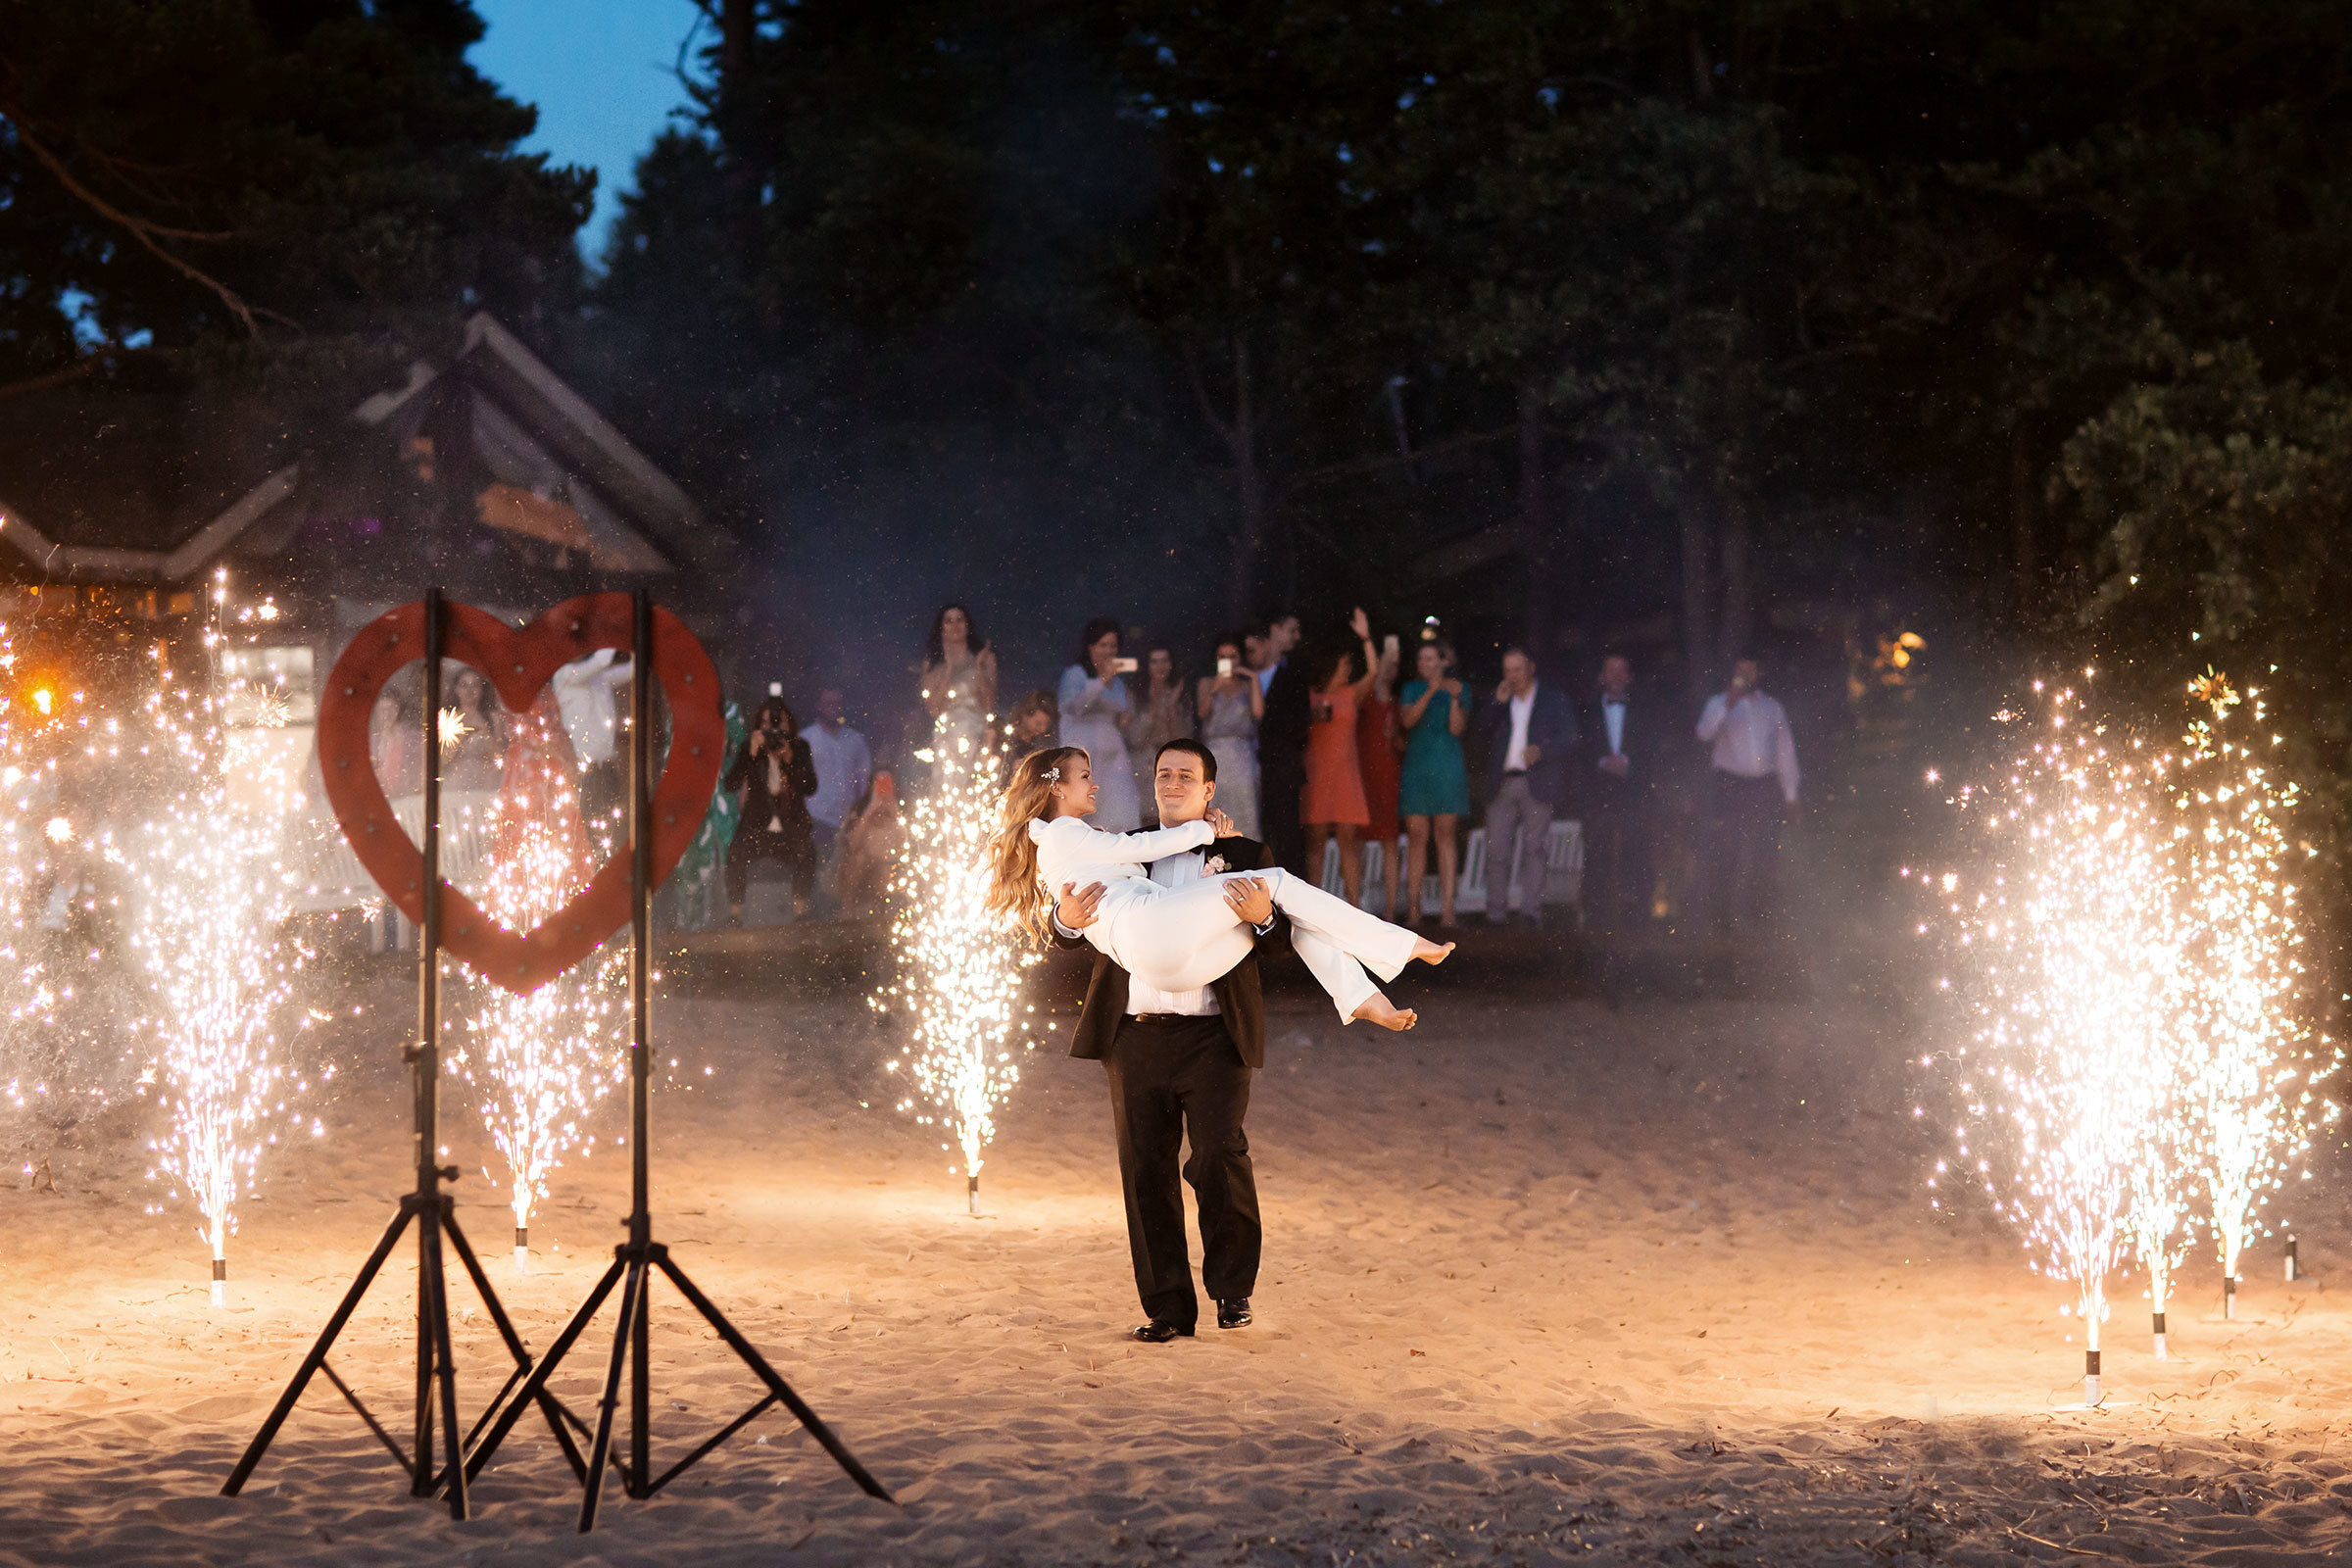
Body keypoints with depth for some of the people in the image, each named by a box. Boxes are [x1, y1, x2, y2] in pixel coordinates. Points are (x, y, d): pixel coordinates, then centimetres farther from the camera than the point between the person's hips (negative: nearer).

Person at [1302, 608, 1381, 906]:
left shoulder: (1351, 694, 14)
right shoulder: (1309, 698, 9)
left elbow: (1373, 671, 0)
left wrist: (1365, 637, -4)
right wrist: (1312, 717, -6)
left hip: (1345, 772, 2)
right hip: (1315, 772, -2)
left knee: (1348, 838, -3)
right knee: (1315, 839, -5)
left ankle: (1354, 905, -5)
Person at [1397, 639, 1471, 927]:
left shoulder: (1459, 690, 7)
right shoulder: (1412, 689, 12)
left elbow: (1457, 728, -3)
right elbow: (1407, 720, -5)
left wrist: (1454, 699, -16)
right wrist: (1431, 692, -14)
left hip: (1447, 768, -1)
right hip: (1417, 767, 1)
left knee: (1445, 835, -5)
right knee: (1416, 836, -4)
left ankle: (1447, 909, -7)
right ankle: (1413, 908, -4)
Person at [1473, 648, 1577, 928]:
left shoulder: (1553, 699, 10)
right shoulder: (1500, 703, 21)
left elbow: (1569, 735, 2)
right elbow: (1482, 735, 11)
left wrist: (1541, 750, -15)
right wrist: (1498, 704, 1)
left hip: (1537, 783, -3)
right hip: (1503, 784, 3)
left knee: (1534, 848, -5)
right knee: (1496, 849, -4)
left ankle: (1530, 908, -5)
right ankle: (1496, 912, -2)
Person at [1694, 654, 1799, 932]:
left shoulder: (1773, 708, 16)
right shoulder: (1719, 704, 7)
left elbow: (1785, 751, 17)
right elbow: (1705, 734, -13)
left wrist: (1790, 793, 12)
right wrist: (1727, 707, -23)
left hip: (1764, 785, 3)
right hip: (1728, 784, -2)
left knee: (1765, 856, -1)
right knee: (1725, 853, -7)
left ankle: (1762, 916, 7)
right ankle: (1722, 917, -5)